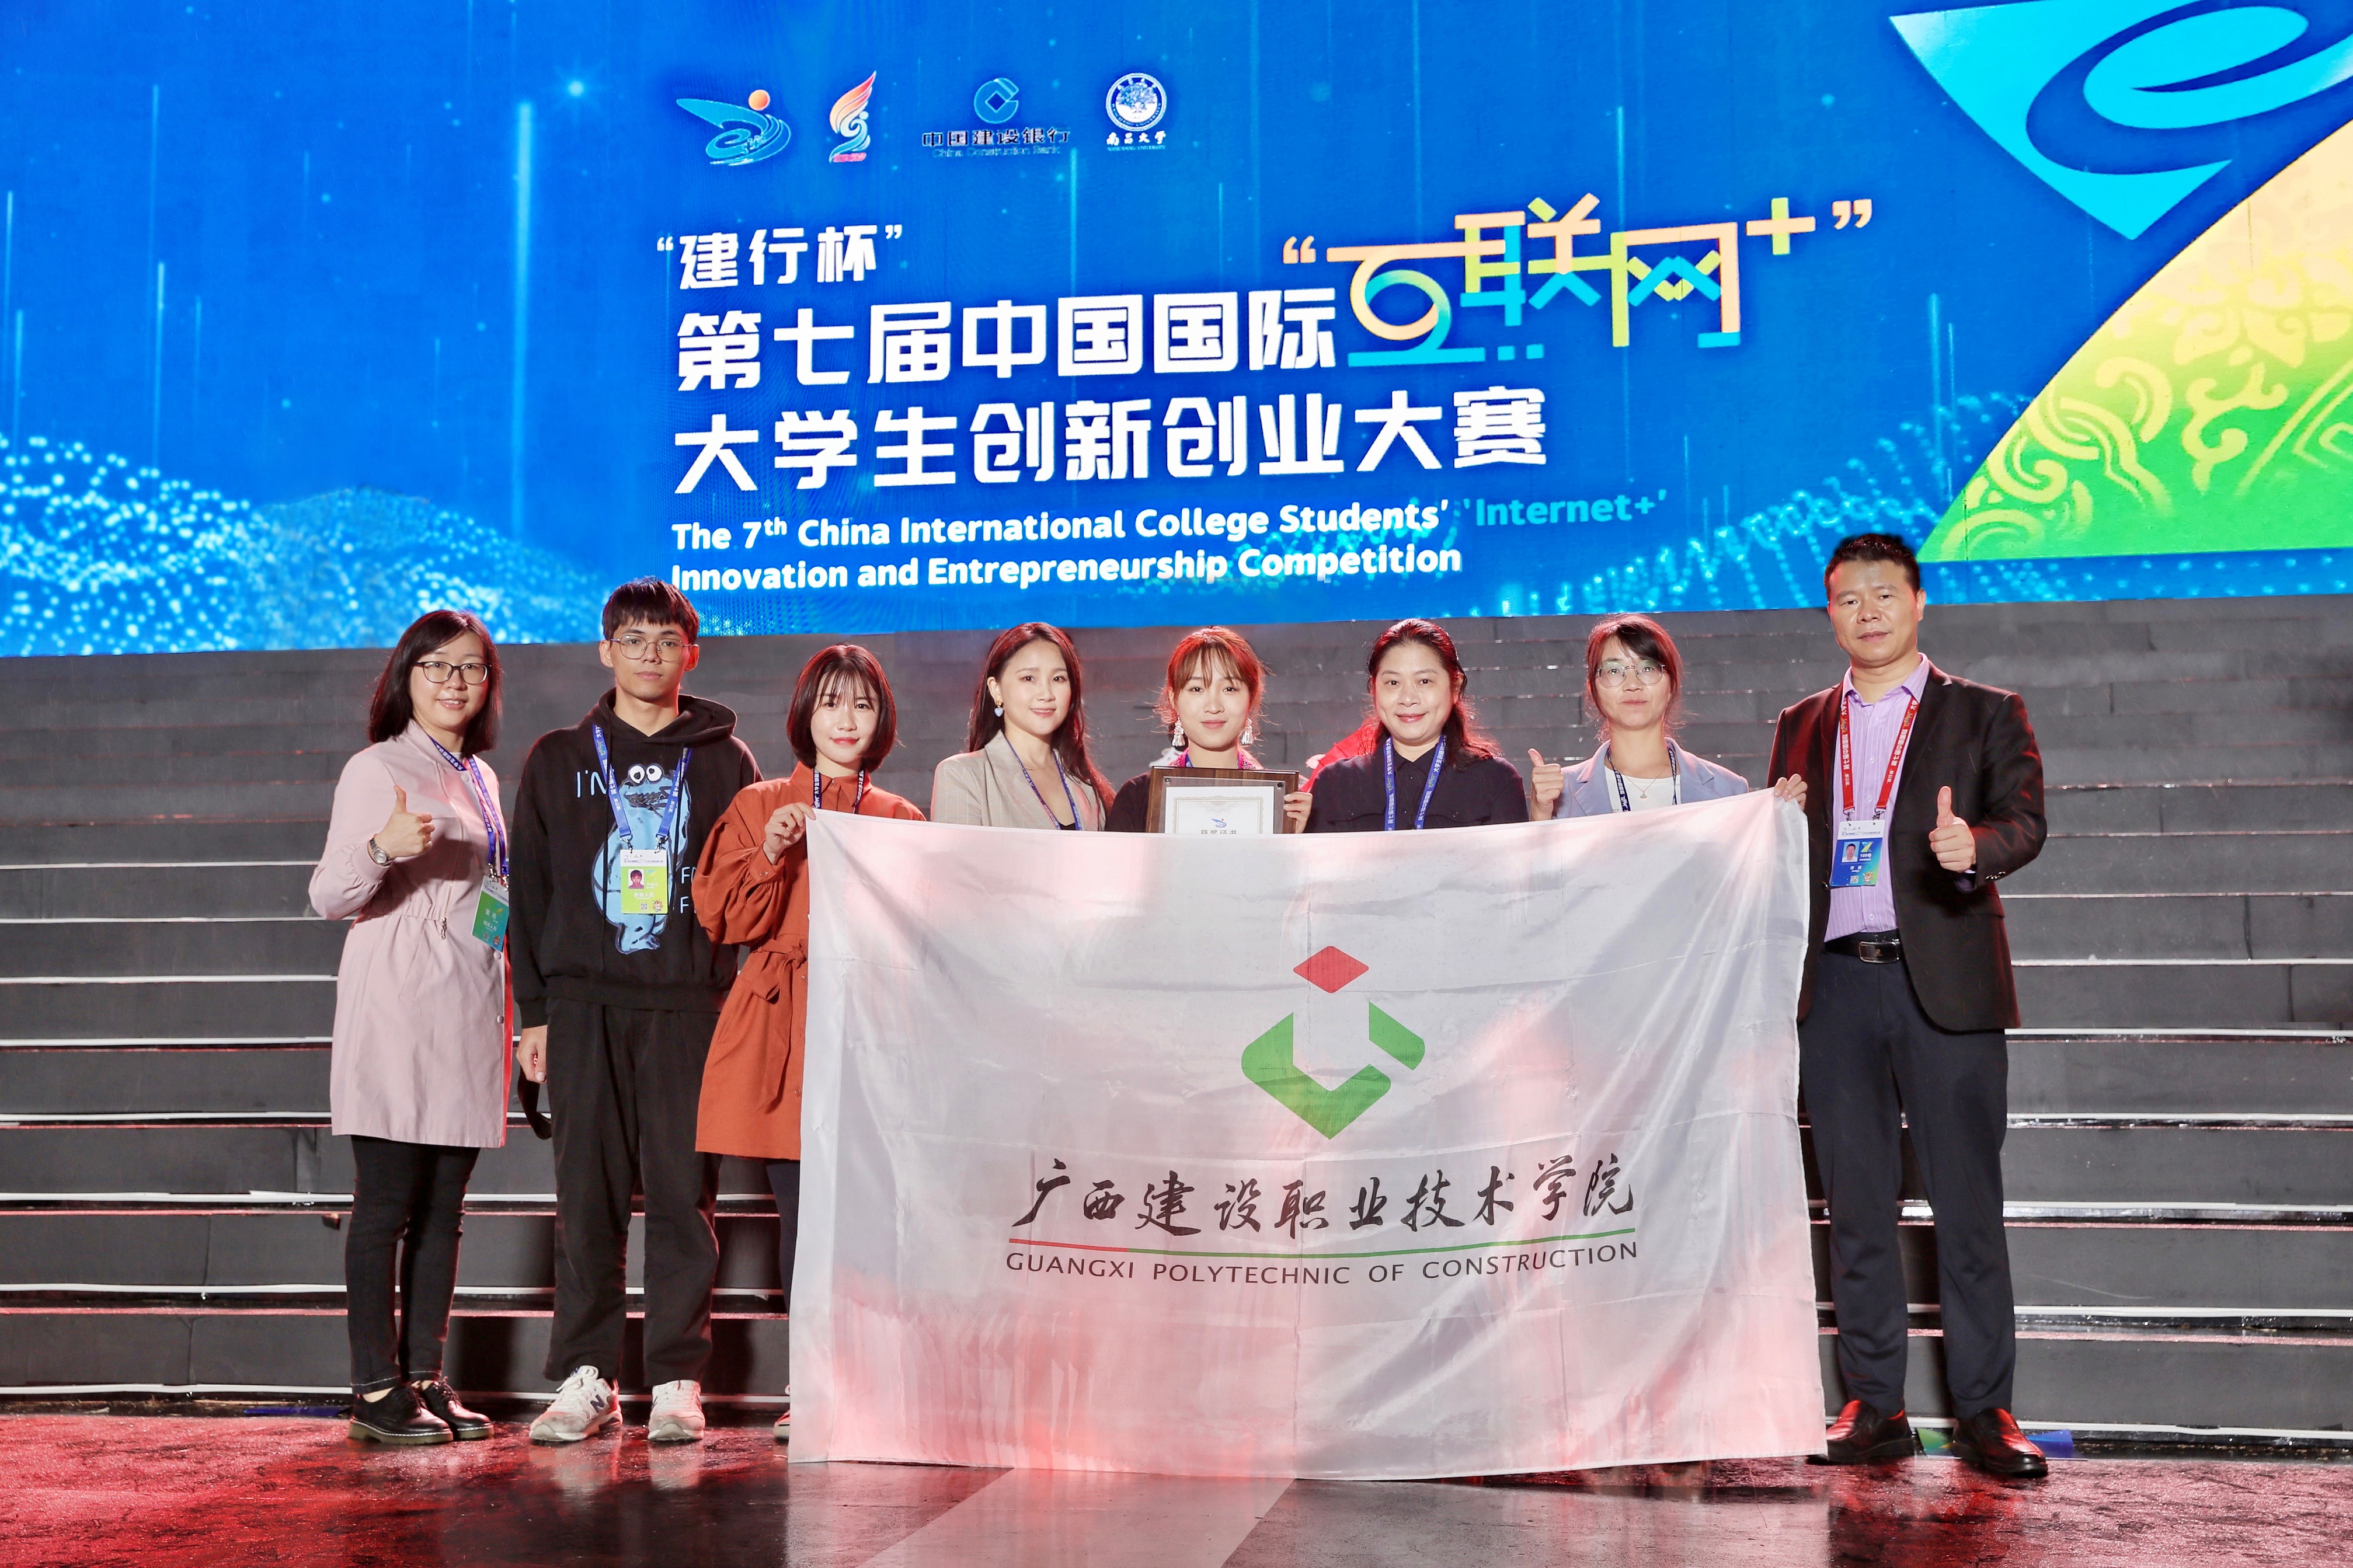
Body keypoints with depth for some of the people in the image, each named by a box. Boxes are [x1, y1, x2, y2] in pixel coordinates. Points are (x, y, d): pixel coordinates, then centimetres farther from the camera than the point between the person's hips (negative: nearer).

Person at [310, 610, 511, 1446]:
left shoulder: (480, 777, 17)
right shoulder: (377, 770, -4)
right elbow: (329, 896, -12)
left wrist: (513, 1008, 20)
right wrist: (383, 848, -32)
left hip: (470, 1014, 7)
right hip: (399, 1010, -7)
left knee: (443, 1207, 9)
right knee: (387, 1203, -5)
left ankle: (425, 1378, 15)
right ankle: (375, 1390, 1)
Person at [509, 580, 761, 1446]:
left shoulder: (727, 763, 11)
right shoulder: (558, 759, 13)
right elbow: (529, 888, 11)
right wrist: (534, 1009, 4)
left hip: (691, 1007, -1)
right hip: (584, 1003, 1)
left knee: (683, 1193, -1)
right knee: (588, 1194, 2)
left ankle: (678, 1381, 6)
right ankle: (584, 1376, 10)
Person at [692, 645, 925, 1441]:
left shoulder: (902, 820, 14)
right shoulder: (758, 807, 11)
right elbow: (728, 921, 2)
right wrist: (770, 854, -11)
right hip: (784, 1026, -1)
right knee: (800, 1210, -5)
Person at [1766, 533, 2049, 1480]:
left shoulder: (1986, 715, 8)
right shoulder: (1801, 728, 17)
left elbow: (2025, 821, -5)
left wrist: (1974, 846, -28)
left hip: (1945, 983, -3)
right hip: (1837, 986, 3)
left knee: (1967, 1204, -1)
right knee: (1856, 1207, 6)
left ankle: (1984, 1410, 8)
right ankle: (1873, 1407, 13)